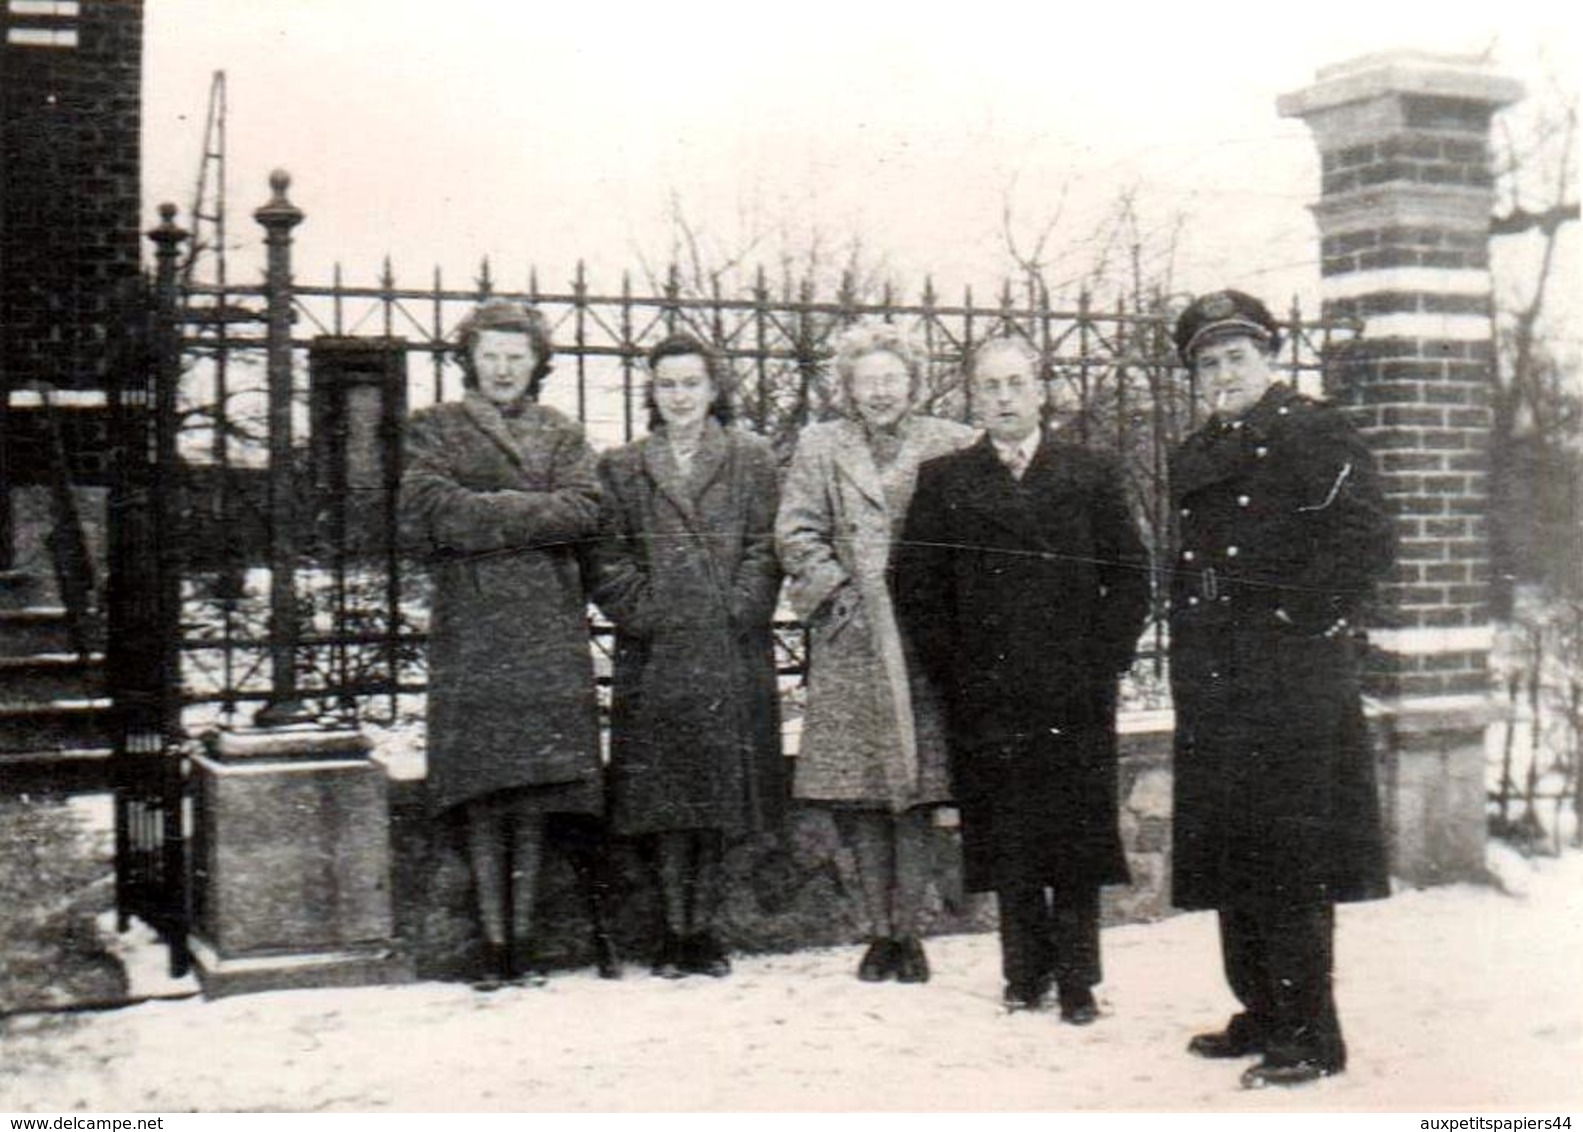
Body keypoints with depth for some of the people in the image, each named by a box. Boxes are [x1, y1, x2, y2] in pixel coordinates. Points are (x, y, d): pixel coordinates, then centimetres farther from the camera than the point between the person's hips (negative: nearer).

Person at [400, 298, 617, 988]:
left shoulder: (563, 436, 18)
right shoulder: (434, 430, 12)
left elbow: (583, 512, -1)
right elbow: (426, 512, -6)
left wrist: (483, 515, -7)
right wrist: (531, 515, -6)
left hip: (549, 629, 2)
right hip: (469, 628, -1)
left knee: (536, 789, -1)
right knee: (481, 790, -4)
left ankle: (524, 938, 6)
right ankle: (494, 940, 1)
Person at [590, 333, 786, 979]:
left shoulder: (751, 460, 10)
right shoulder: (622, 469, 11)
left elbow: (764, 549, 3)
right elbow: (608, 557, 6)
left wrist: (737, 611, -8)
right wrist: (644, 613, -6)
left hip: (731, 652, 0)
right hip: (655, 654, 0)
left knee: (720, 788, 1)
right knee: (662, 791, -1)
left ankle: (703, 927, 9)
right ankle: (675, 930, 6)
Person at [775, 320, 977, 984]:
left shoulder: (952, 446, 6)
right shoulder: (819, 447, 9)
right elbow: (796, 533, 5)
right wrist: (834, 590, -6)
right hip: (849, 644, 1)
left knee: (918, 791, -1)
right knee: (860, 795, 2)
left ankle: (907, 929, 9)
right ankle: (879, 932, 12)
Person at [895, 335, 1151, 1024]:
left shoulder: (1093, 475, 8)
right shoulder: (943, 482, 7)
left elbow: (1131, 577, 8)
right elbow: (915, 584, 6)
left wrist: (1103, 659, -1)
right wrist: (953, 670, 0)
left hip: (1076, 696, 0)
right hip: (986, 699, 0)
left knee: (1078, 837, 2)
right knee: (1005, 842, 3)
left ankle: (1077, 979, 10)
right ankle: (1026, 972, 14)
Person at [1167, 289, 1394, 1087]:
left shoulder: (1316, 434, -4)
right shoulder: (1193, 458, 18)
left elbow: (1367, 545, -10)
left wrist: (1303, 616, -14)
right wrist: (1191, 646, 11)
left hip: (1292, 684, -7)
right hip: (1215, 690, 7)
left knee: (1290, 867, -7)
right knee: (1229, 856, 11)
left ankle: (1310, 1036, 0)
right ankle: (1263, 1013, 22)